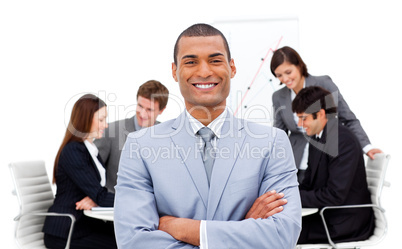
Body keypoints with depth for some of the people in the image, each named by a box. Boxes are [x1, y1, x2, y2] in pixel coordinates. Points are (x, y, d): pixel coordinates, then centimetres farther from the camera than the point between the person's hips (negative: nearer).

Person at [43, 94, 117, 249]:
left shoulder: (89, 149, 14)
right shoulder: (72, 152, -16)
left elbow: (98, 192, 9)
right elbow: (100, 196, -19)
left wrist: (95, 199, -13)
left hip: (84, 223, 8)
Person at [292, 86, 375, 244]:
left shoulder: (344, 141, -20)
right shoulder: (317, 138, 10)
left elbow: (335, 195, -24)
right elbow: (309, 182, 12)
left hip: (347, 224, -9)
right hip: (327, 215, 9)